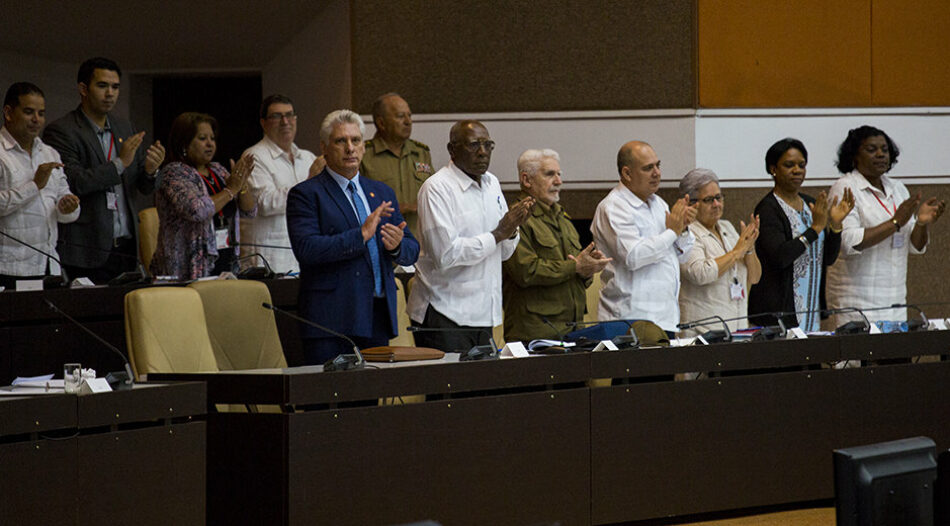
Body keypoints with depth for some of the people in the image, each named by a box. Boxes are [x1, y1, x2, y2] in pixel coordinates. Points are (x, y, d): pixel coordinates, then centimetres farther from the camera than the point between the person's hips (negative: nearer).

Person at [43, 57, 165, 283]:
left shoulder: (124, 128, 16)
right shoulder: (61, 131, -4)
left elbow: (145, 188, 18)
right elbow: (71, 183, -16)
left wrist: (150, 170, -5)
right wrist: (119, 163, -17)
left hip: (126, 248, 6)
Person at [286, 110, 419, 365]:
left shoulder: (382, 193, 19)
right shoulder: (305, 195, 0)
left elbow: (412, 251, 18)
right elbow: (306, 249, -15)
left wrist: (397, 246, -6)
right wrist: (361, 235, -19)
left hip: (378, 318, 5)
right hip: (332, 322, -5)